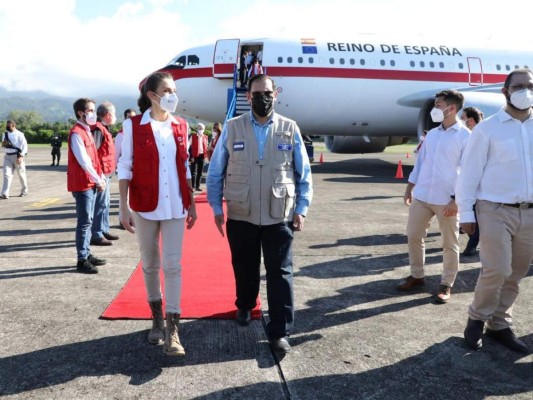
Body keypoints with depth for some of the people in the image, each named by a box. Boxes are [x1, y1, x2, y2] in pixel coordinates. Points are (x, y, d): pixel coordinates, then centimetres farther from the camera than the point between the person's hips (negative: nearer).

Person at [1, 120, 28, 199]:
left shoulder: (19, 134, -8)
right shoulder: (5, 134, 12)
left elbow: (25, 146, -12)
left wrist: (21, 156, -22)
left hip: (17, 156, -5)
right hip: (7, 156, 5)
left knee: (21, 174, 8)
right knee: (7, 174, -6)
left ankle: (24, 191, 27)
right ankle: (5, 194, -13)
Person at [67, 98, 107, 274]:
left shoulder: (87, 131, 16)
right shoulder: (76, 133, -14)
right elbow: (84, 161, -19)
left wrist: (101, 177, 8)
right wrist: (98, 180, -14)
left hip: (91, 183, 9)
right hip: (82, 185, -9)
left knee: (88, 221, 13)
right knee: (84, 222, -6)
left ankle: (87, 255, 21)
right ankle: (82, 261, -1)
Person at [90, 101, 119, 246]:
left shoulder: (104, 129, 18)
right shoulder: (98, 129, -14)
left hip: (106, 173, 10)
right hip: (101, 173, -10)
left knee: (105, 203, 16)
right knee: (101, 204, -7)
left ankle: (104, 230, 26)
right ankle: (96, 235, -3)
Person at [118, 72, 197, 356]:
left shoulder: (181, 126, 6)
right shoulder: (133, 125, -3)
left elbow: (185, 167, 11)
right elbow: (125, 167, -4)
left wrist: (191, 204, 10)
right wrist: (124, 207, -10)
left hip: (175, 206, 2)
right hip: (144, 206, -1)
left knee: (173, 265, -2)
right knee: (150, 264, 11)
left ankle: (172, 330, 2)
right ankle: (157, 317, 31)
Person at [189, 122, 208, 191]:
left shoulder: (205, 137, 12)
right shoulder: (193, 137, -1)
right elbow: (190, 147, -5)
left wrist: (206, 155, 3)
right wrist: (191, 157, -12)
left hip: (202, 156, 4)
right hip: (195, 156, -4)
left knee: (200, 172, 8)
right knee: (194, 172, -2)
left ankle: (197, 186, 15)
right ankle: (193, 186, 2)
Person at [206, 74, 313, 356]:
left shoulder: (290, 129, 1)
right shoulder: (232, 128, 0)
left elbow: (303, 174, 4)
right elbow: (215, 172, 4)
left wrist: (301, 209, -1)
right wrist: (217, 207, 1)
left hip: (279, 216, -1)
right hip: (241, 216, 1)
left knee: (279, 273, 0)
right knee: (244, 267, 17)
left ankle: (280, 331, 10)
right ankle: (244, 306, 44)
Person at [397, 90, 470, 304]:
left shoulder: (465, 136, -7)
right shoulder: (431, 134, 11)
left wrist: (457, 199, -15)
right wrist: (409, 189, 13)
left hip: (446, 200, -6)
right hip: (421, 196, 6)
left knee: (449, 244, 6)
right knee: (413, 237, 11)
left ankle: (446, 285, 19)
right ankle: (417, 276, 28)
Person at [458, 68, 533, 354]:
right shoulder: (488, 128, -4)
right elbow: (470, 172, -5)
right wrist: (466, 213, -8)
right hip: (495, 210, -4)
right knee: (497, 270, -10)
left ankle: (499, 325, 25)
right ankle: (477, 318, 14)